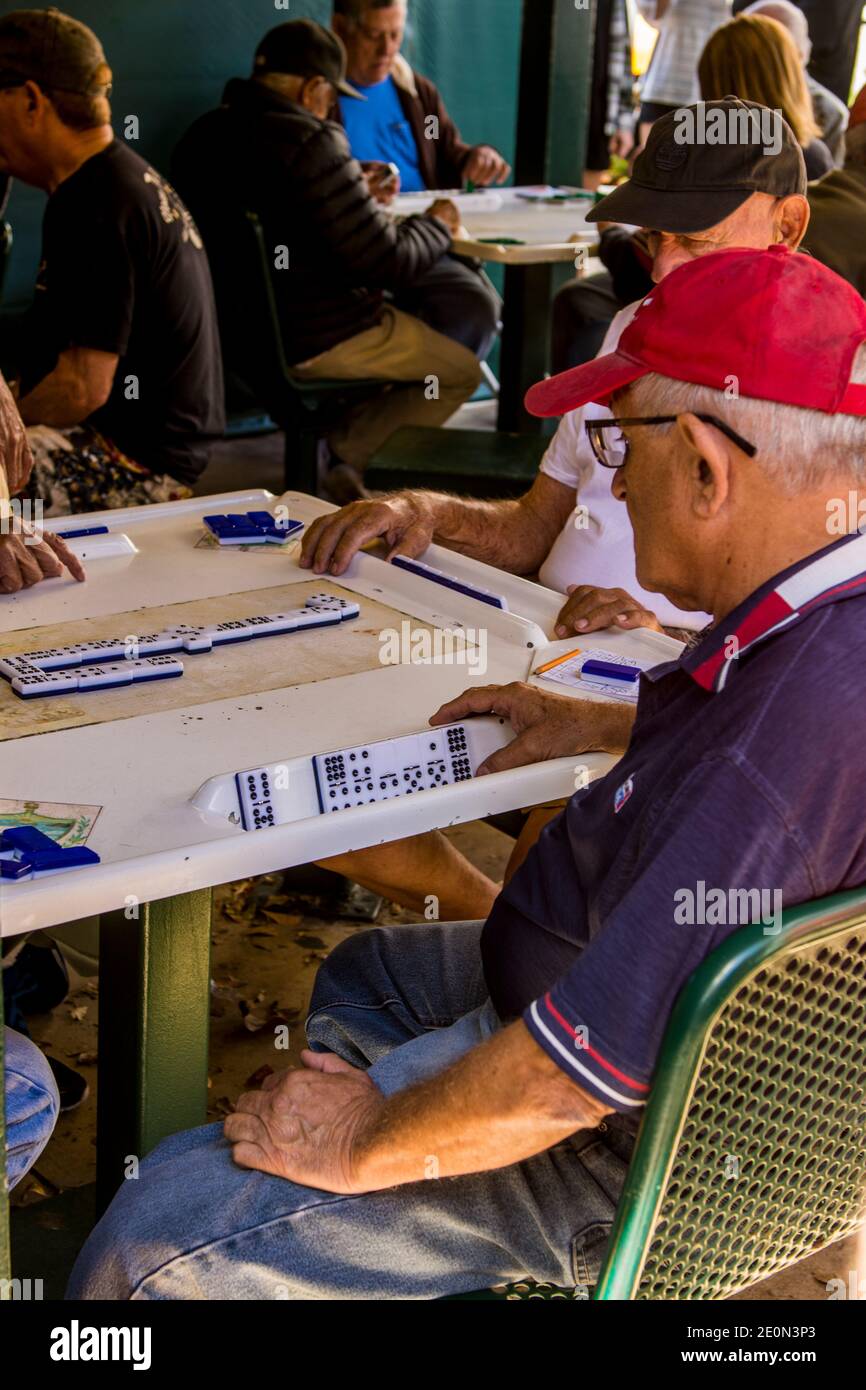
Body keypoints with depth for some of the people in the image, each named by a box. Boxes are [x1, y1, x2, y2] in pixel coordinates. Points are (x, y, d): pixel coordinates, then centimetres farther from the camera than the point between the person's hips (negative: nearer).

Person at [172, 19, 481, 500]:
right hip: (315, 342, -9)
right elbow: (388, 262, -20)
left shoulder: (203, 136, 3)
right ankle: (351, 455, 8)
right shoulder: (310, 143, -22)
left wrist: (355, 191, 20)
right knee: (461, 371, 11)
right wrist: (436, 227, 0)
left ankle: (346, 458, 22)